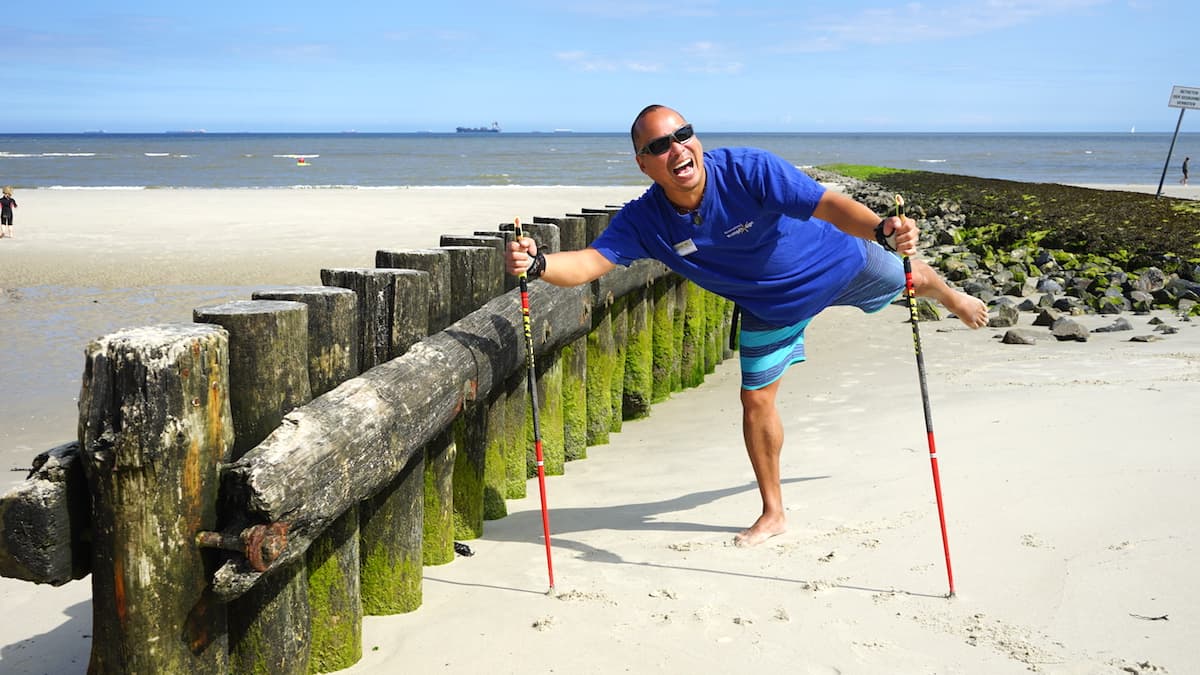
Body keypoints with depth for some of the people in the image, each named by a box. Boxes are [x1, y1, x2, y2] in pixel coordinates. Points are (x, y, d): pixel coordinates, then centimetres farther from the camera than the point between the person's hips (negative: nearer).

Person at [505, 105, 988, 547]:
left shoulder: (749, 170, -39)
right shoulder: (644, 220, -29)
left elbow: (827, 204, -46)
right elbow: (591, 262, -40)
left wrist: (883, 229, -66)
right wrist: (538, 263, -63)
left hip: (838, 262, -2)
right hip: (772, 306, 2)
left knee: (908, 278, 25)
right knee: (756, 401, 3)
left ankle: (953, 298, 67)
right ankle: (773, 513, 25)